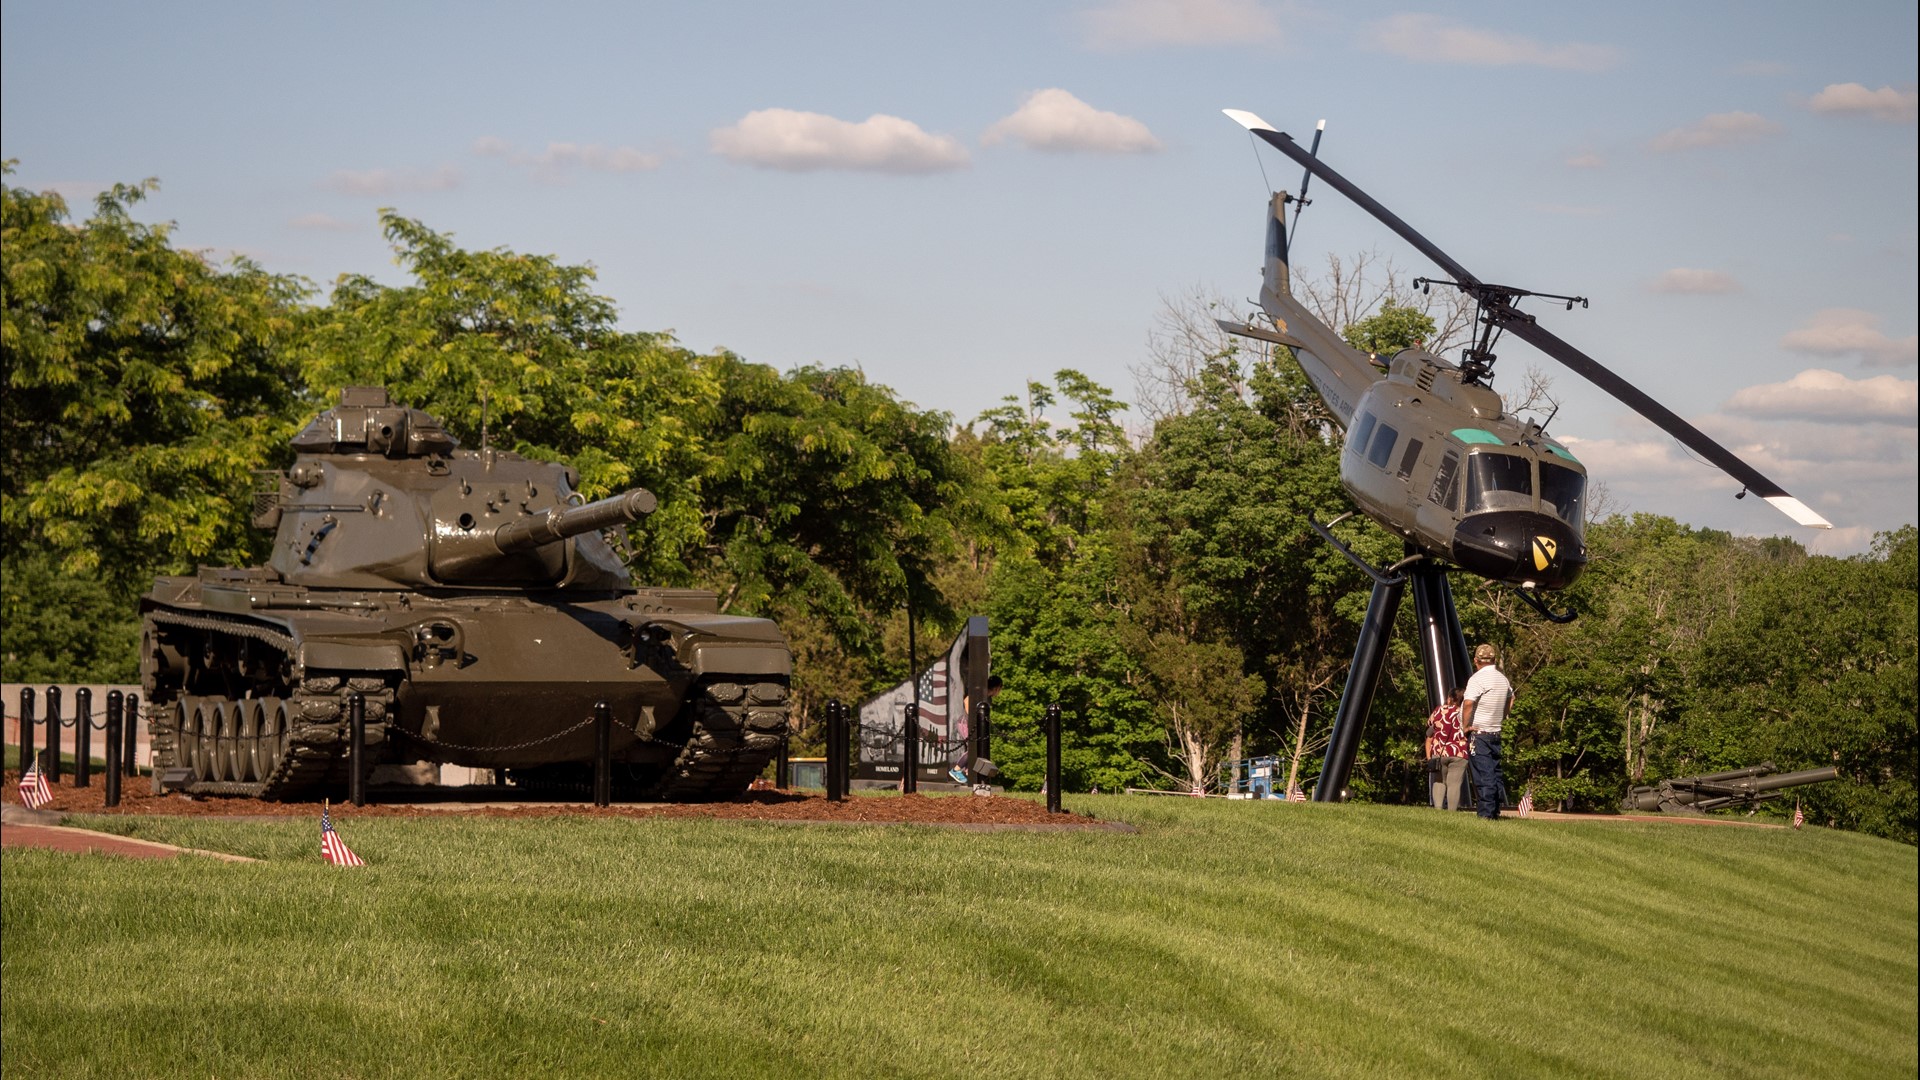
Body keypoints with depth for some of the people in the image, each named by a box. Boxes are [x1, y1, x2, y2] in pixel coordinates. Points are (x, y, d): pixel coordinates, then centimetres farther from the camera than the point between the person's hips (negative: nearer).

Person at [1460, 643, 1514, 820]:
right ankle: (1495, 812, 14)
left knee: (1482, 776, -8)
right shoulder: (1503, 679, 10)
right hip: (1496, 733, 7)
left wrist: (1465, 726, -15)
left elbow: (1468, 703, -26)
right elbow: (1510, 701, 27)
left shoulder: (1478, 678, -14)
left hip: (1478, 734, -7)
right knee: (1494, 774, 12)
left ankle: (1486, 814, -10)